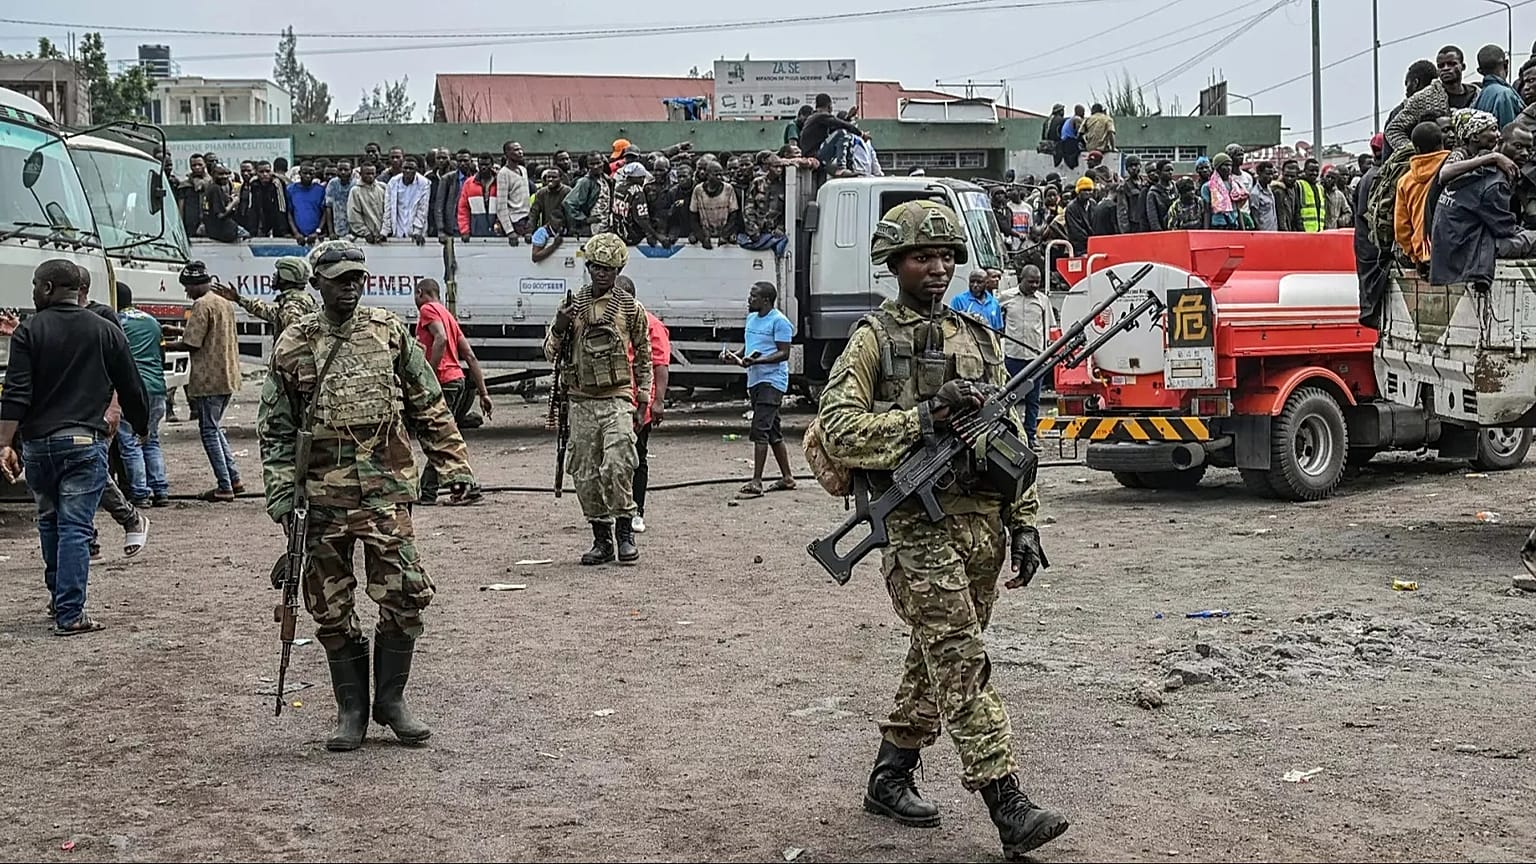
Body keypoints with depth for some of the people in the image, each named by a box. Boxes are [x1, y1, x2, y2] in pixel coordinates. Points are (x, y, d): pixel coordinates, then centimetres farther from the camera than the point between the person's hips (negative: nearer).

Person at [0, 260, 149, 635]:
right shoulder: (106, 332, 3)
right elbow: (131, 390, 7)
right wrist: (142, 430, 22)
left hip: (37, 442, 1)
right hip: (85, 441, -1)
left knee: (49, 521, 19)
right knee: (75, 527, -2)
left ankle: (59, 599, 30)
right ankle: (70, 614, -7)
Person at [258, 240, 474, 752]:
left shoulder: (390, 334, 6)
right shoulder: (293, 347, 3)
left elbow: (429, 407, 11)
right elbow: (275, 429, 7)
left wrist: (453, 464, 7)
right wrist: (281, 494, -1)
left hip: (386, 490, 0)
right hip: (322, 494, 0)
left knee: (404, 595, -5)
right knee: (331, 607, 5)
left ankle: (391, 699, 12)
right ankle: (352, 710, 18)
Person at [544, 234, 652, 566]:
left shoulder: (631, 308, 5)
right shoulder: (573, 306, 9)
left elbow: (643, 355, 12)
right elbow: (550, 353, 11)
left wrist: (643, 399, 8)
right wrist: (559, 327, -9)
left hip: (618, 399, -3)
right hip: (581, 401, 3)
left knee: (617, 466, -17)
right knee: (586, 474, 3)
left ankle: (625, 533, -2)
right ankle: (601, 539, 14)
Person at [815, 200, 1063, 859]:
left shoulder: (979, 339, 16)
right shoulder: (874, 338, -1)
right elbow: (838, 428, -12)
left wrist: (1024, 524, 10)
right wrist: (926, 416, -19)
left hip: (983, 525, 6)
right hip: (919, 526, -6)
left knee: (935, 662, 14)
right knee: (962, 667, -10)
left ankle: (889, 779, 29)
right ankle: (1009, 810, -12)